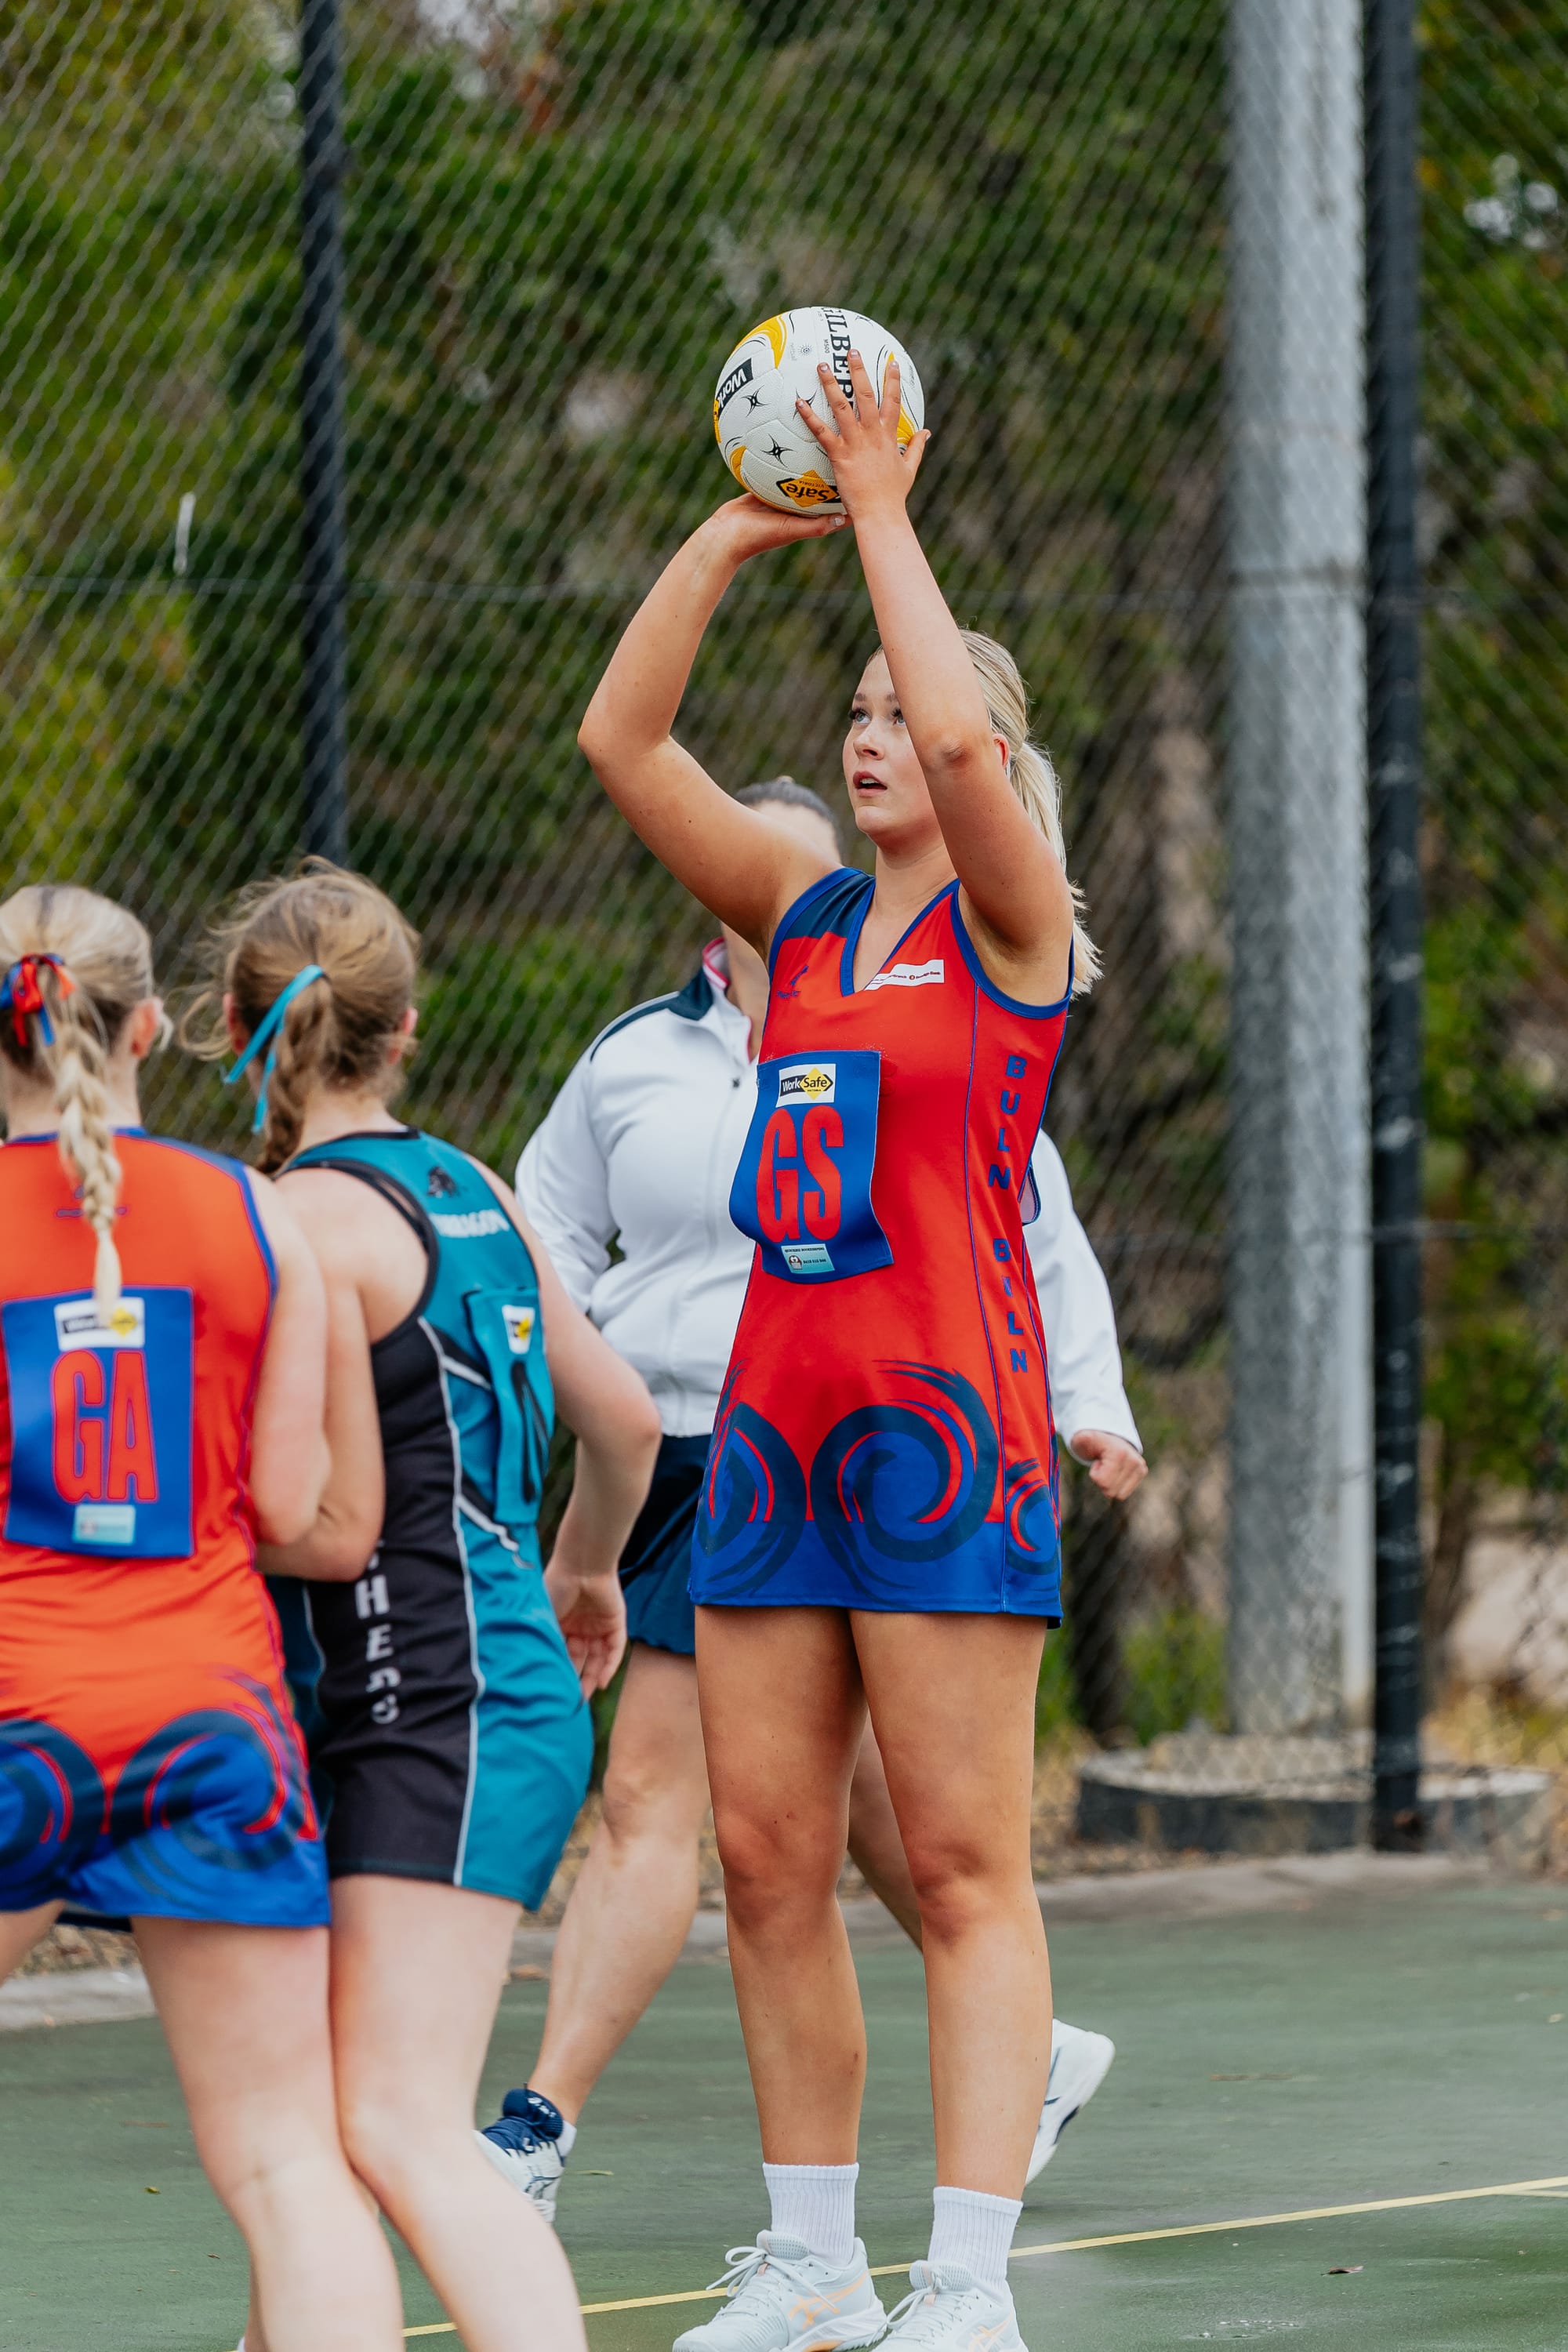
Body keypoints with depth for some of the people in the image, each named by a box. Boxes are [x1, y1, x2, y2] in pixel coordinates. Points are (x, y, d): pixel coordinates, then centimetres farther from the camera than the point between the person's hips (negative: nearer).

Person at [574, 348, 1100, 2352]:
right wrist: (733, 535, 2)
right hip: (772, 1416, 6)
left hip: (943, 1424, -6)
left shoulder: (1015, 927, -1)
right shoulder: (805, 917, 15)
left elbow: (966, 742, -21)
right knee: (768, 1859, 5)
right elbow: (619, 740, 8)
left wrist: (882, 519, -12)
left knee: (962, 1866, -7)